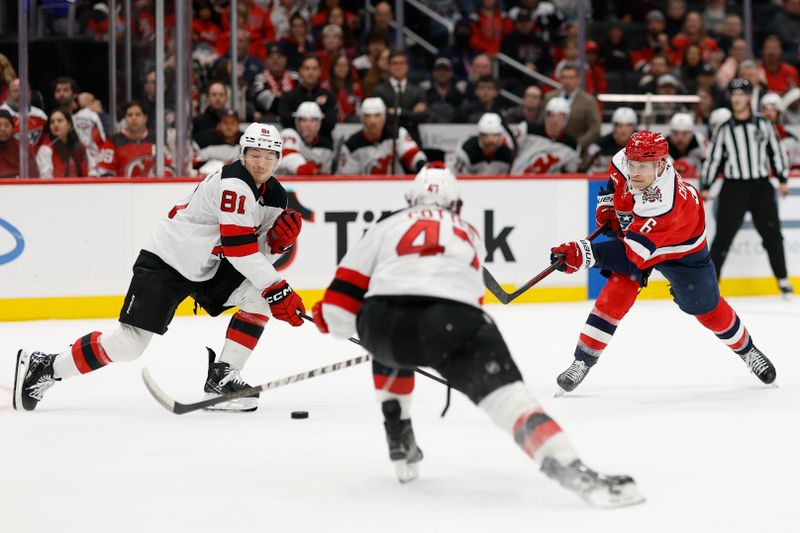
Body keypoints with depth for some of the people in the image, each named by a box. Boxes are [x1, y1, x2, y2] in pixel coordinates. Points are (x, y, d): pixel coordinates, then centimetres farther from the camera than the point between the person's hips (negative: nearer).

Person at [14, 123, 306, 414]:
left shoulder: (274, 194, 3)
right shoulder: (234, 183, -23)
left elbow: (257, 254, 5)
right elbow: (238, 248, -29)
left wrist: (279, 239, -16)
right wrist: (276, 289, -30)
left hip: (209, 268, 8)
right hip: (167, 260, -8)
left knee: (258, 297, -12)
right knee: (129, 343, -11)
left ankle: (222, 377, -5)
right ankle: (45, 367, 4)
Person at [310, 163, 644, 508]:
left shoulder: (387, 226, 29)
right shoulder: (470, 234, 35)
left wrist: (328, 318, 42)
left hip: (384, 321, 1)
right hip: (453, 320, -1)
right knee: (505, 393, -7)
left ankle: (400, 447, 36)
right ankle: (574, 473, -29)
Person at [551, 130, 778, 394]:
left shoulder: (665, 206, -47)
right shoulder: (625, 160, -29)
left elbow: (632, 253, -49)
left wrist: (584, 254, -59)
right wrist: (606, 204, -7)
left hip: (681, 248, -4)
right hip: (632, 231, 4)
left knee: (707, 308, 11)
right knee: (615, 296, -15)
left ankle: (747, 350, 39)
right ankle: (582, 361, -11)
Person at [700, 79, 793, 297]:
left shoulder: (763, 124, 6)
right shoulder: (725, 129, 6)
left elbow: (776, 152, 8)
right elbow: (714, 158, 6)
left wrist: (783, 179, 2)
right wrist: (705, 187, 0)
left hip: (761, 187, 0)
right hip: (733, 188, 0)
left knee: (772, 234, 0)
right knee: (723, 236, -4)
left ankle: (783, 281, 7)